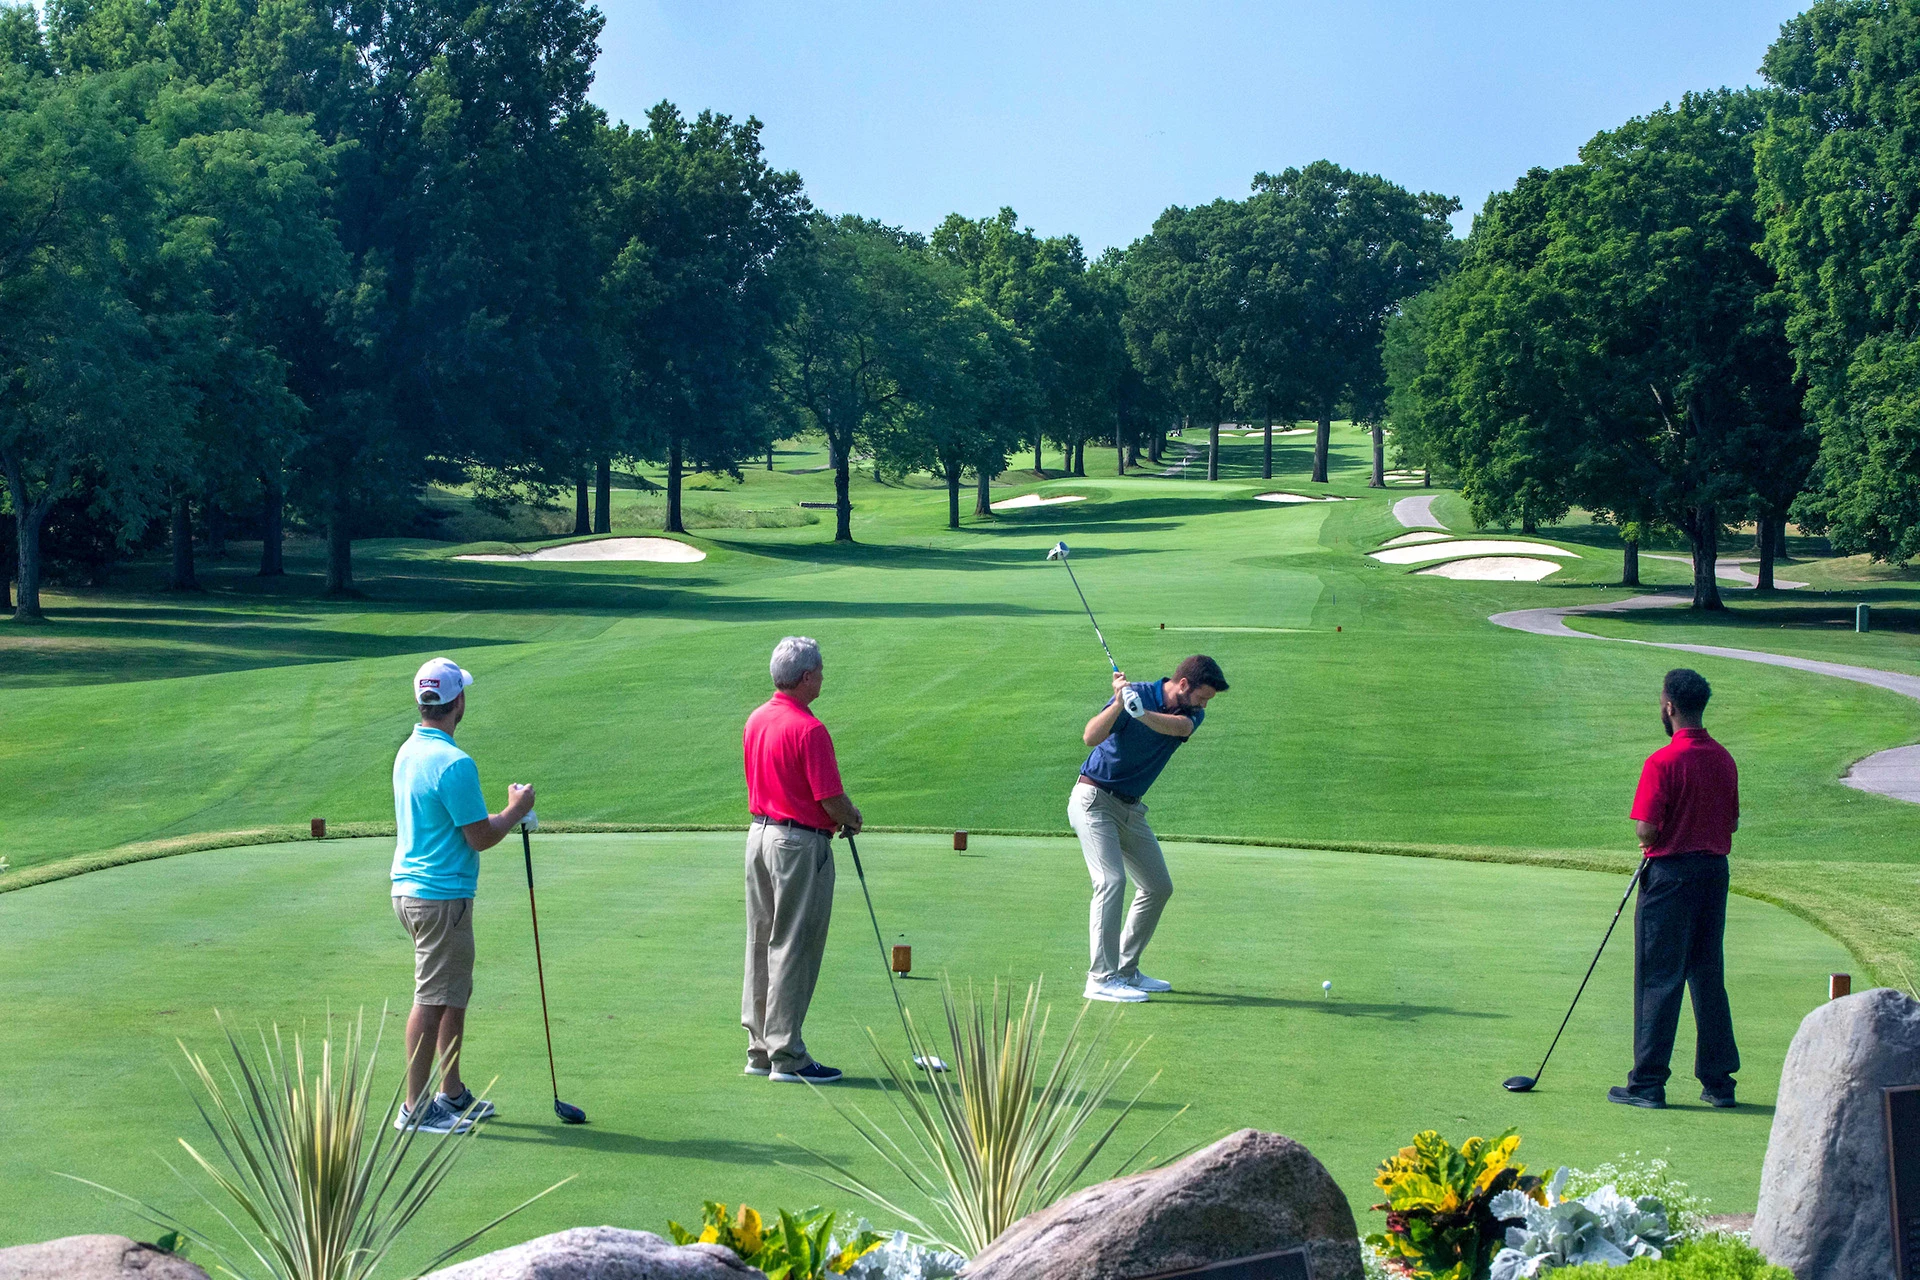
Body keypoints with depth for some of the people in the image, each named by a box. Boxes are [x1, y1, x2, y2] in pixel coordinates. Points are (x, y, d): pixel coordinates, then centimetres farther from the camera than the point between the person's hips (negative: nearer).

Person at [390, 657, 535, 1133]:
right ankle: (414, 1108, 2)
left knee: (456, 992, 19)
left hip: (409, 888, 10)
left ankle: (452, 1094, 27)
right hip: (441, 896, -10)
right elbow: (481, 837, -17)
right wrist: (515, 810, 1)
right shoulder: (454, 763, -21)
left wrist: (506, 816, 18)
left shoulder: (408, 751, 9)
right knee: (433, 1000, -3)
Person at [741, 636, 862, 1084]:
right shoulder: (808, 729, -19)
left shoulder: (755, 720, 8)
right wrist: (852, 819, 3)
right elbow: (831, 800, -20)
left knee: (761, 945, 12)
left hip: (759, 833, 8)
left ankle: (760, 1048, 18)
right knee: (793, 949, -3)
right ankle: (787, 1056, 0)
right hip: (800, 843, -8)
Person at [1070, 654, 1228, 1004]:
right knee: (1111, 880, -21)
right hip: (1094, 799, -8)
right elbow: (1091, 737, -28)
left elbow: (1180, 727, -26)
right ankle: (1101, 979, -21)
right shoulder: (1137, 694, -17)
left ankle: (1125, 970, 18)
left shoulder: (1191, 714, -1)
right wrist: (1119, 703, -44)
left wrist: (1142, 714, -45)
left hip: (1131, 808, 8)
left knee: (1158, 887, 10)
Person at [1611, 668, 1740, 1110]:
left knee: (1658, 979, -1)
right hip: (1715, 870, 6)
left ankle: (1648, 1084, 1)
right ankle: (1719, 1081, 14)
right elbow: (1732, 822, 12)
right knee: (1709, 977, 12)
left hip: (1672, 873, -6)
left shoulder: (1663, 762, -16)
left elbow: (1646, 831, -18)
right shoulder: (1723, 759, 5)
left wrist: (1654, 839, 4)